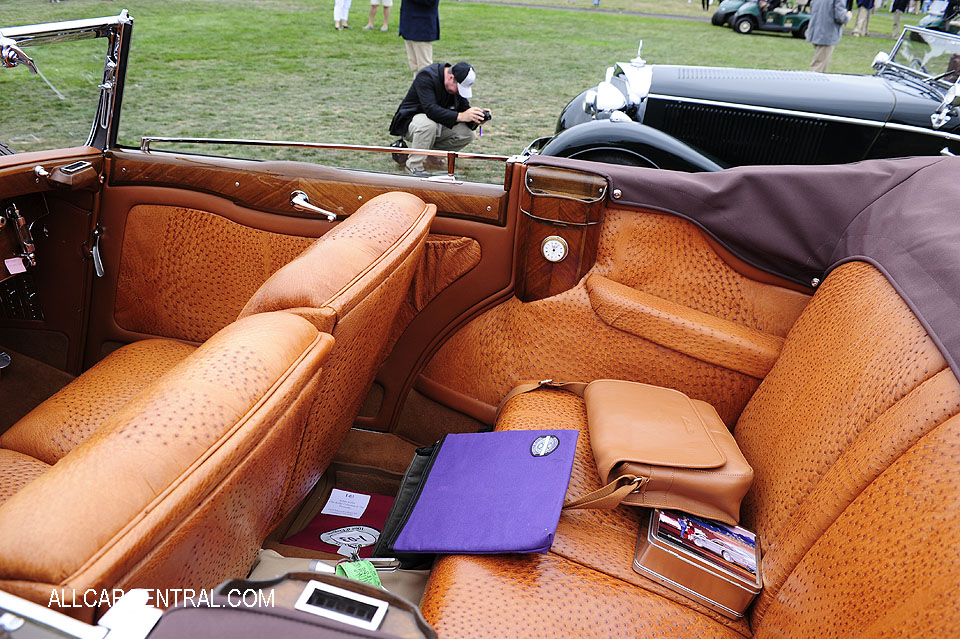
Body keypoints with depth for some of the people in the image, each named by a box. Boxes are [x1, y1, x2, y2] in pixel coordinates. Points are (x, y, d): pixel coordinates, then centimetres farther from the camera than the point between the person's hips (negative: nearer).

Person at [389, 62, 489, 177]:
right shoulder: (426, 76, -27)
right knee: (429, 125, -40)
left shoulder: (459, 84, -6)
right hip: (411, 119, -6)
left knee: (468, 135, -13)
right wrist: (460, 116, -45)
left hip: (439, 124, 7)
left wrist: (476, 119, -25)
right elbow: (430, 109, -38)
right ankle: (414, 165, -23)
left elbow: (464, 108, -1)